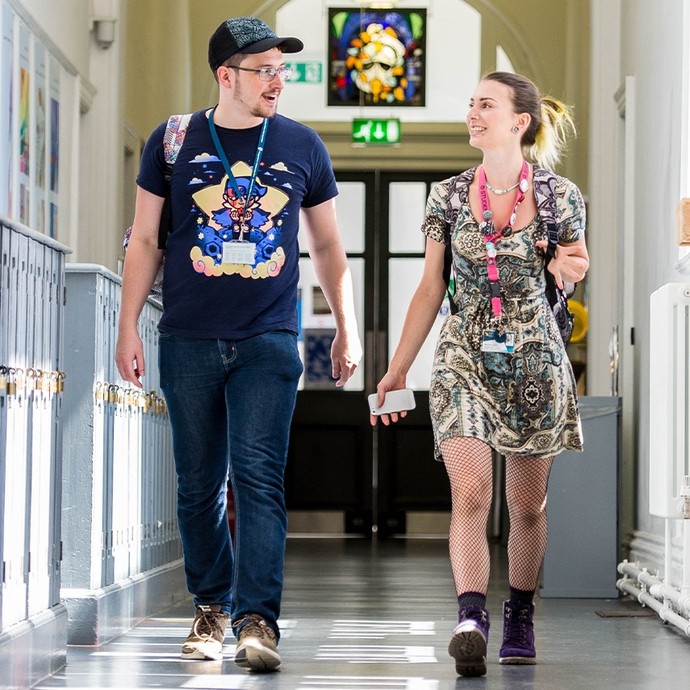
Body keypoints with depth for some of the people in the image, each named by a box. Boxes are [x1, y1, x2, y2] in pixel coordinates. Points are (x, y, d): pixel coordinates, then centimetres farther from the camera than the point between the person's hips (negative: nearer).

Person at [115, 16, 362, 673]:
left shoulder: (302, 146, 6)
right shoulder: (173, 141, 3)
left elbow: (327, 245, 15)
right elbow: (145, 240, 7)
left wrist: (346, 329, 11)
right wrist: (128, 326, 2)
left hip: (268, 341, -1)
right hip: (189, 341, 1)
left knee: (259, 477, -11)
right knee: (199, 483, 7)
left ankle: (257, 619, -12)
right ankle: (211, 606, 20)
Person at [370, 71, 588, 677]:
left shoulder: (559, 196, 0)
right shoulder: (448, 197, 4)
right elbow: (430, 289, 10)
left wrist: (571, 270, -10)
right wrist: (397, 368, 8)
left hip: (535, 358, 0)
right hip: (464, 359, 0)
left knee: (527, 503, 7)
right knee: (470, 493, -16)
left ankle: (520, 617, 25)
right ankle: (471, 619, -25)